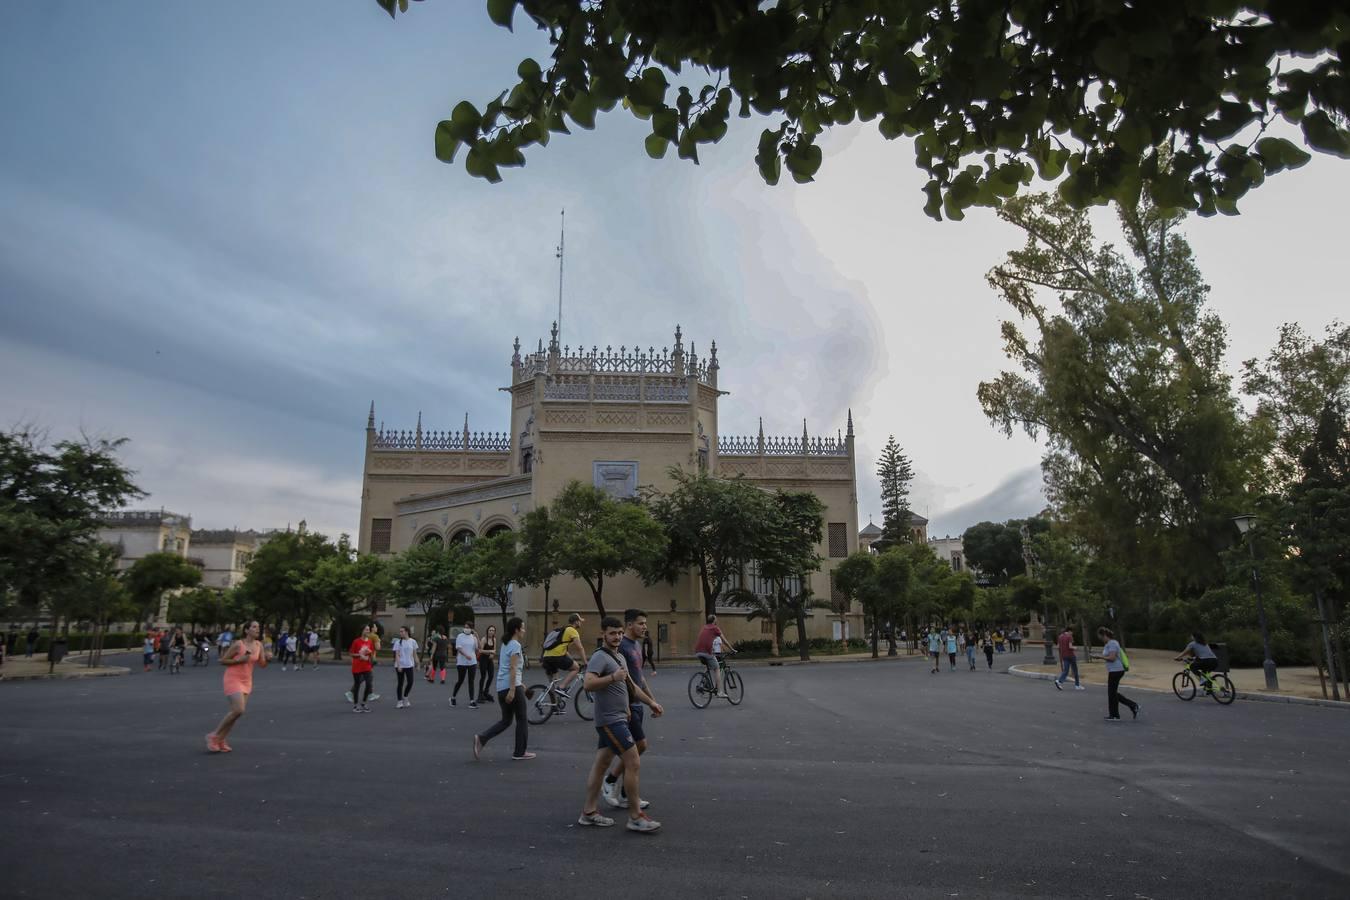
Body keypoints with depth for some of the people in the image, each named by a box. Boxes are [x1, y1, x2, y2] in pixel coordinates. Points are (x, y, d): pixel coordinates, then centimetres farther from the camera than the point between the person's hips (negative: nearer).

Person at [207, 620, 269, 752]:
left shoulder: (259, 645, 3)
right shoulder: (238, 645, -13)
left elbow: (263, 665, 5)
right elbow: (222, 661, -8)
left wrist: (267, 657, -15)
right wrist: (239, 660, -20)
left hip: (247, 681, 6)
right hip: (233, 679, -6)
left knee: (237, 712, 5)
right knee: (238, 710, -17)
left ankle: (220, 741, 19)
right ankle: (214, 736, 1)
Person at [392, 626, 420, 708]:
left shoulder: (412, 642, 3)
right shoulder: (398, 642, -2)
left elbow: (415, 654, 8)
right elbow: (397, 655, -6)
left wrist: (416, 664, 4)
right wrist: (398, 666, -15)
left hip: (409, 665, 1)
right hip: (400, 666, -1)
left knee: (410, 682, -4)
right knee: (400, 683, 2)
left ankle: (405, 697, 20)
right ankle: (400, 701, 10)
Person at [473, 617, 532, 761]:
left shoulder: (506, 644, 17)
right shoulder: (516, 645, -11)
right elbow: (513, 669, -20)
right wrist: (512, 690, -23)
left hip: (501, 687, 9)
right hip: (511, 686, -9)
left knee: (506, 721, 15)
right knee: (521, 720, 6)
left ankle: (481, 739, -1)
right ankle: (520, 752, 12)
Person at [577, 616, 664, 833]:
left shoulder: (619, 658, 17)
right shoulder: (600, 657, -14)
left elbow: (631, 686, 25)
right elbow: (588, 684, -29)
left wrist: (651, 702, 20)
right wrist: (612, 678, -36)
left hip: (617, 719, 10)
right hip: (611, 720, -10)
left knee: (601, 764, 13)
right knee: (633, 763, -9)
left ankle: (588, 812, 21)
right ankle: (635, 817, -2)